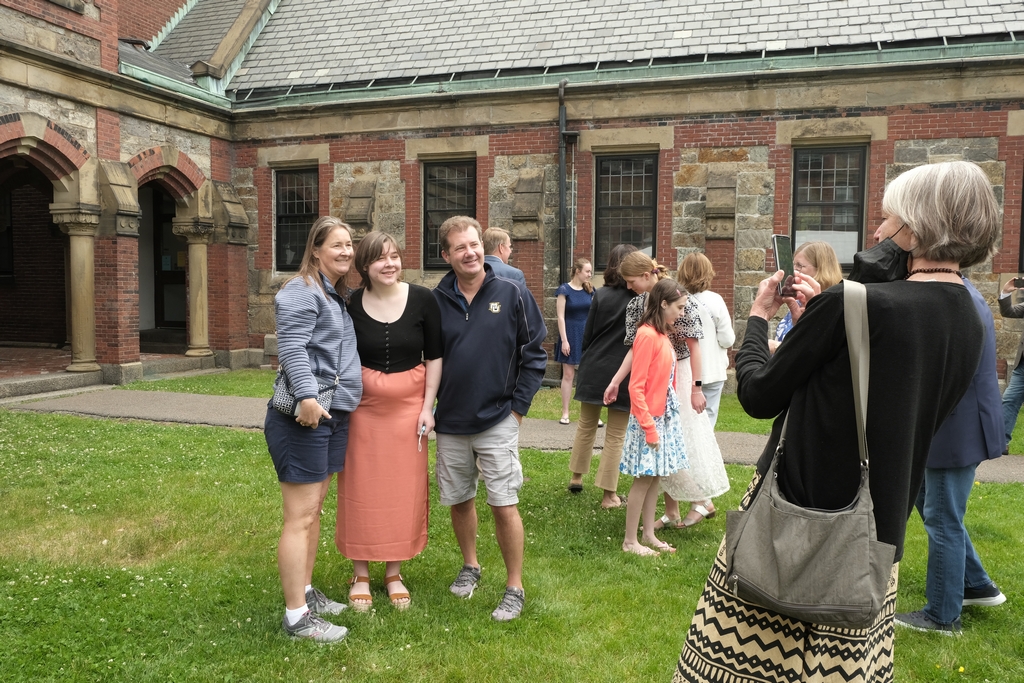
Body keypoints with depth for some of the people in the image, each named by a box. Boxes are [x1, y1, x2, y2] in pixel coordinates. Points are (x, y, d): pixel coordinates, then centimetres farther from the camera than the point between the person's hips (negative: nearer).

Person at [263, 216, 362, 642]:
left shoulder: (337, 296, 19)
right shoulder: (302, 292, -10)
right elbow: (292, 348, -23)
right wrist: (306, 396, -32)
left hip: (334, 414, 10)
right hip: (304, 416, -10)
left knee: (315, 509, 18)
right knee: (300, 517, -5)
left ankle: (305, 592, 31)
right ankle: (296, 617, 3)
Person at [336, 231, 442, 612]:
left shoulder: (422, 300, -5)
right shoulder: (350, 305, -5)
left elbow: (434, 357, 1)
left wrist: (428, 406, -4)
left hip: (409, 406, 1)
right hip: (363, 407, 0)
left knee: (404, 490, 8)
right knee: (361, 491, 6)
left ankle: (394, 573, 25)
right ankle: (360, 575, 23)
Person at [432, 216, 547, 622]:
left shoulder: (511, 295, -5)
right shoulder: (436, 302, 1)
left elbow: (534, 353, -2)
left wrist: (518, 407, -5)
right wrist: (431, 406, 2)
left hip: (497, 421, -3)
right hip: (450, 424, 3)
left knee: (504, 505, -2)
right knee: (459, 500, 15)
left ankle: (515, 587, 13)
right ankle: (470, 566, 39)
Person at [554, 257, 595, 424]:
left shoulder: (590, 290, 8)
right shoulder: (564, 289, -6)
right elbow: (561, 317, -8)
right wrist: (564, 340, -14)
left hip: (588, 334, 4)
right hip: (570, 335, -4)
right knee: (568, 374, 3)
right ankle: (565, 413, 12)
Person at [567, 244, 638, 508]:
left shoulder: (601, 295, -3)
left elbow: (587, 335, 0)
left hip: (593, 370, 2)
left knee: (586, 425, 19)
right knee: (615, 436, 6)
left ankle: (576, 478, 31)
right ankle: (609, 495, 10)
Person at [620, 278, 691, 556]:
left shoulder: (662, 334, 10)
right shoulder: (647, 335, -16)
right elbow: (636, 387, -19)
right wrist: (649, 427, -19)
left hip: (666, 416, 8)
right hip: (649, 418, -8)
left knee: (655, 477, 14)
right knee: (645, 478, -1)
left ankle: (649, 535, 24)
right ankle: (630, 541, 10)